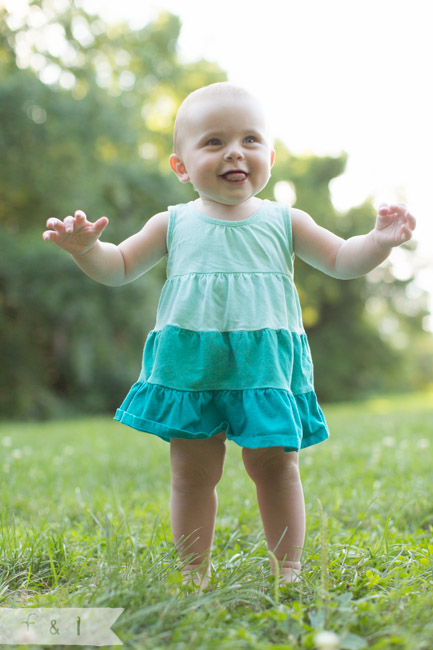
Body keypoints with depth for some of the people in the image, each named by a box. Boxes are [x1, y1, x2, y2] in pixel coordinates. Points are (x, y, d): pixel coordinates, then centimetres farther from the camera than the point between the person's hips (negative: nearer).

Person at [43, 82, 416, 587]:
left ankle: (288, 570, 17)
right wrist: (86, 247, -9)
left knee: (276, 466, 2)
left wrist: (380, 241, -11)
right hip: (189, 367, 1)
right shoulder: (173, 224, 7)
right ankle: (194, 574, 19)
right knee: (192, 471, 5)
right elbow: (118, 268, 11)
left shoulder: (284, 222, 7)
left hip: (265, 365, 0)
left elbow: (342, 261, 9)